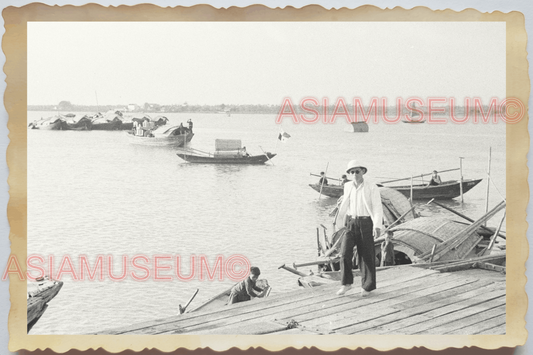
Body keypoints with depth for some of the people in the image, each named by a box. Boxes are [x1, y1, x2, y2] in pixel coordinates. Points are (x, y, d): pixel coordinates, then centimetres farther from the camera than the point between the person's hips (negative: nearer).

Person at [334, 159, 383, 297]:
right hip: (351, 223, 4)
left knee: (366, 255, 3)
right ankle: (346, 283, 2)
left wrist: (377, 226, -25)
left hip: (366, 224, -3)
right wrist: (338, 220, 25)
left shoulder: (372, 188, -9)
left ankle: (367, 286, 18)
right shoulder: (348, 186, 6)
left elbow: (378, 208, -13)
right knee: (345, 252, -11)